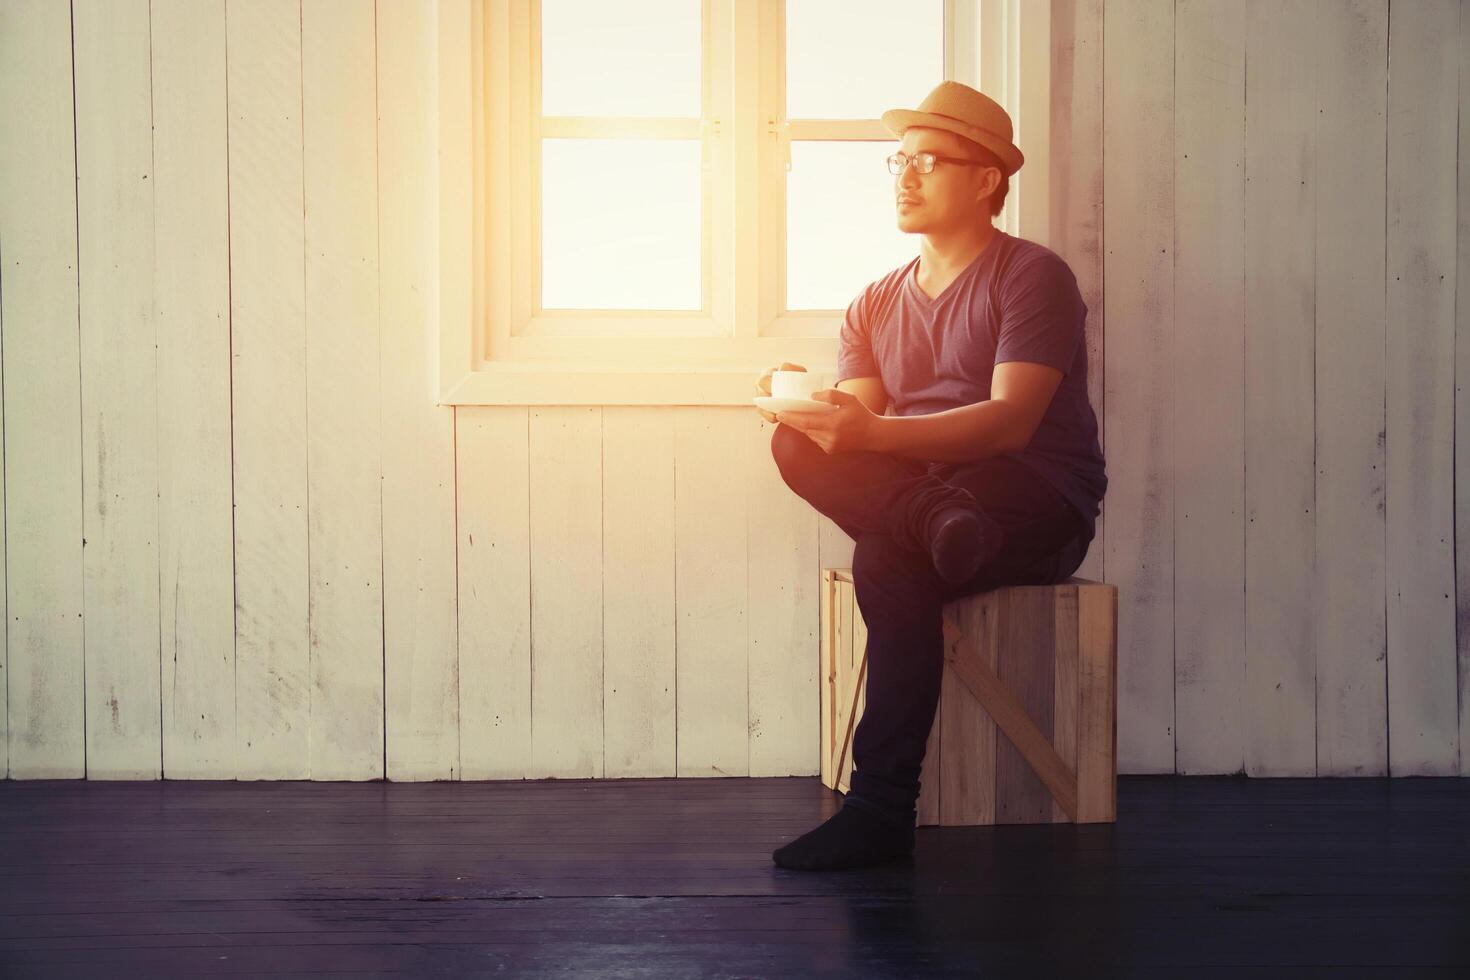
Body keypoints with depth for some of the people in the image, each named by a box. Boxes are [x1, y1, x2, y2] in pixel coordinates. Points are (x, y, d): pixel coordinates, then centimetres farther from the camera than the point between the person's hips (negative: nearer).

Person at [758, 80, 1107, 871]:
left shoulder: (1033, 277, -3)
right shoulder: (876, 304, 18)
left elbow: (1010, 421, -19)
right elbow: (855, 421, 4)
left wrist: (871, 432, -32)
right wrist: (811, 406, -23)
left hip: (1040, 505, -5)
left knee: (889, 555, -37)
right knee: (799, 446, -25)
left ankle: (881, 807, -31)